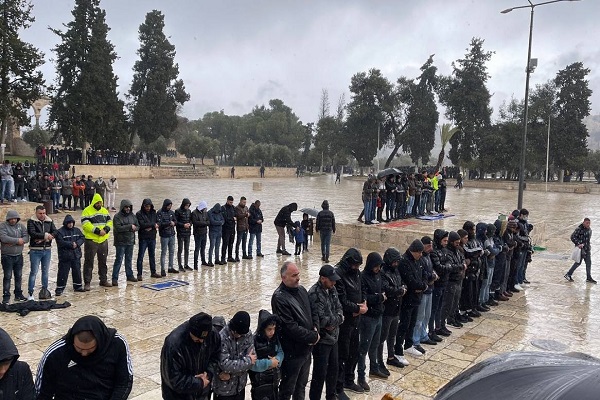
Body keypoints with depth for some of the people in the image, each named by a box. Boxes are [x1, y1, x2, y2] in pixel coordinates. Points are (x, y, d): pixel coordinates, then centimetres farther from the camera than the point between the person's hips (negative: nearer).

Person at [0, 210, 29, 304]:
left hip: (19, 256, 4)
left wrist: (13, 242, -17)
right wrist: (17, 240, -17)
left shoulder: (21, 226, 6)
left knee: (19, 276, 12)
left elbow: (26, 237, -6)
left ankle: (18, 294, 22)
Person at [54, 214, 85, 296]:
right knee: (63, 273, -2)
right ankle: (59, 288, 6)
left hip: (76, 255, 5)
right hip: (65, 256, -5)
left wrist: (77, 243, -12)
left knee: (77, 271, 13)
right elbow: (60, 242, -17)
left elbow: (82, 238, 5)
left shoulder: (77, 230, 9)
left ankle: (78, 286, 26)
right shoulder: (60, 232, -7)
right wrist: (71, 244, -17)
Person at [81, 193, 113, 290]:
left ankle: (103, 280, 27)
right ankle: (87, 283, 7)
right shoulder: (87, 211, -7)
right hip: (91, 240, -6)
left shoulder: (104, 211, 12)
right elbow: (86, 225, -17)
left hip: (103, 240, 6)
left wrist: (106, 229, -10)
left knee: (103, 261, 15)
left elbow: (109, 222, 10)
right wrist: (97, 231, -22)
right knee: (89, 262, 0)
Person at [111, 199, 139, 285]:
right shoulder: (117, 217, -10)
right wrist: (130, 226, -19)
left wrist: (134, 228, -13)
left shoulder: (133, 216, 9)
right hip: (120, 242, -6)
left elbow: (137, 226, 10)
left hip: (130, 241, 6)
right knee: (119, 260, -6)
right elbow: (118, 228, -22)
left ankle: (130, 275, 27)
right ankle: (115, 278, -1)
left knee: (129, 259, 16)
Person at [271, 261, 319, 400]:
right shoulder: (279, 298, -22)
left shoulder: (301, 289, 3)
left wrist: (315, 329, -4)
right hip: (292, 352, -7)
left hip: (306, 348, 7)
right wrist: (313, 337, -17)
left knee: (301, 386, 23)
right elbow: (290, 327, -25)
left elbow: (311, 312, 15)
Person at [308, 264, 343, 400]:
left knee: (333, 368, 21)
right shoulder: (315, 294, -24)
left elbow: (339, 308, 8)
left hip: (333, 337, 8)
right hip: (321, 340, -8)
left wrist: (334, 321, -13)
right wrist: (337, 318, -11)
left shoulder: (331, 289, 3)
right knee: (320, 373, 4)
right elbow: (321, 320, -27)